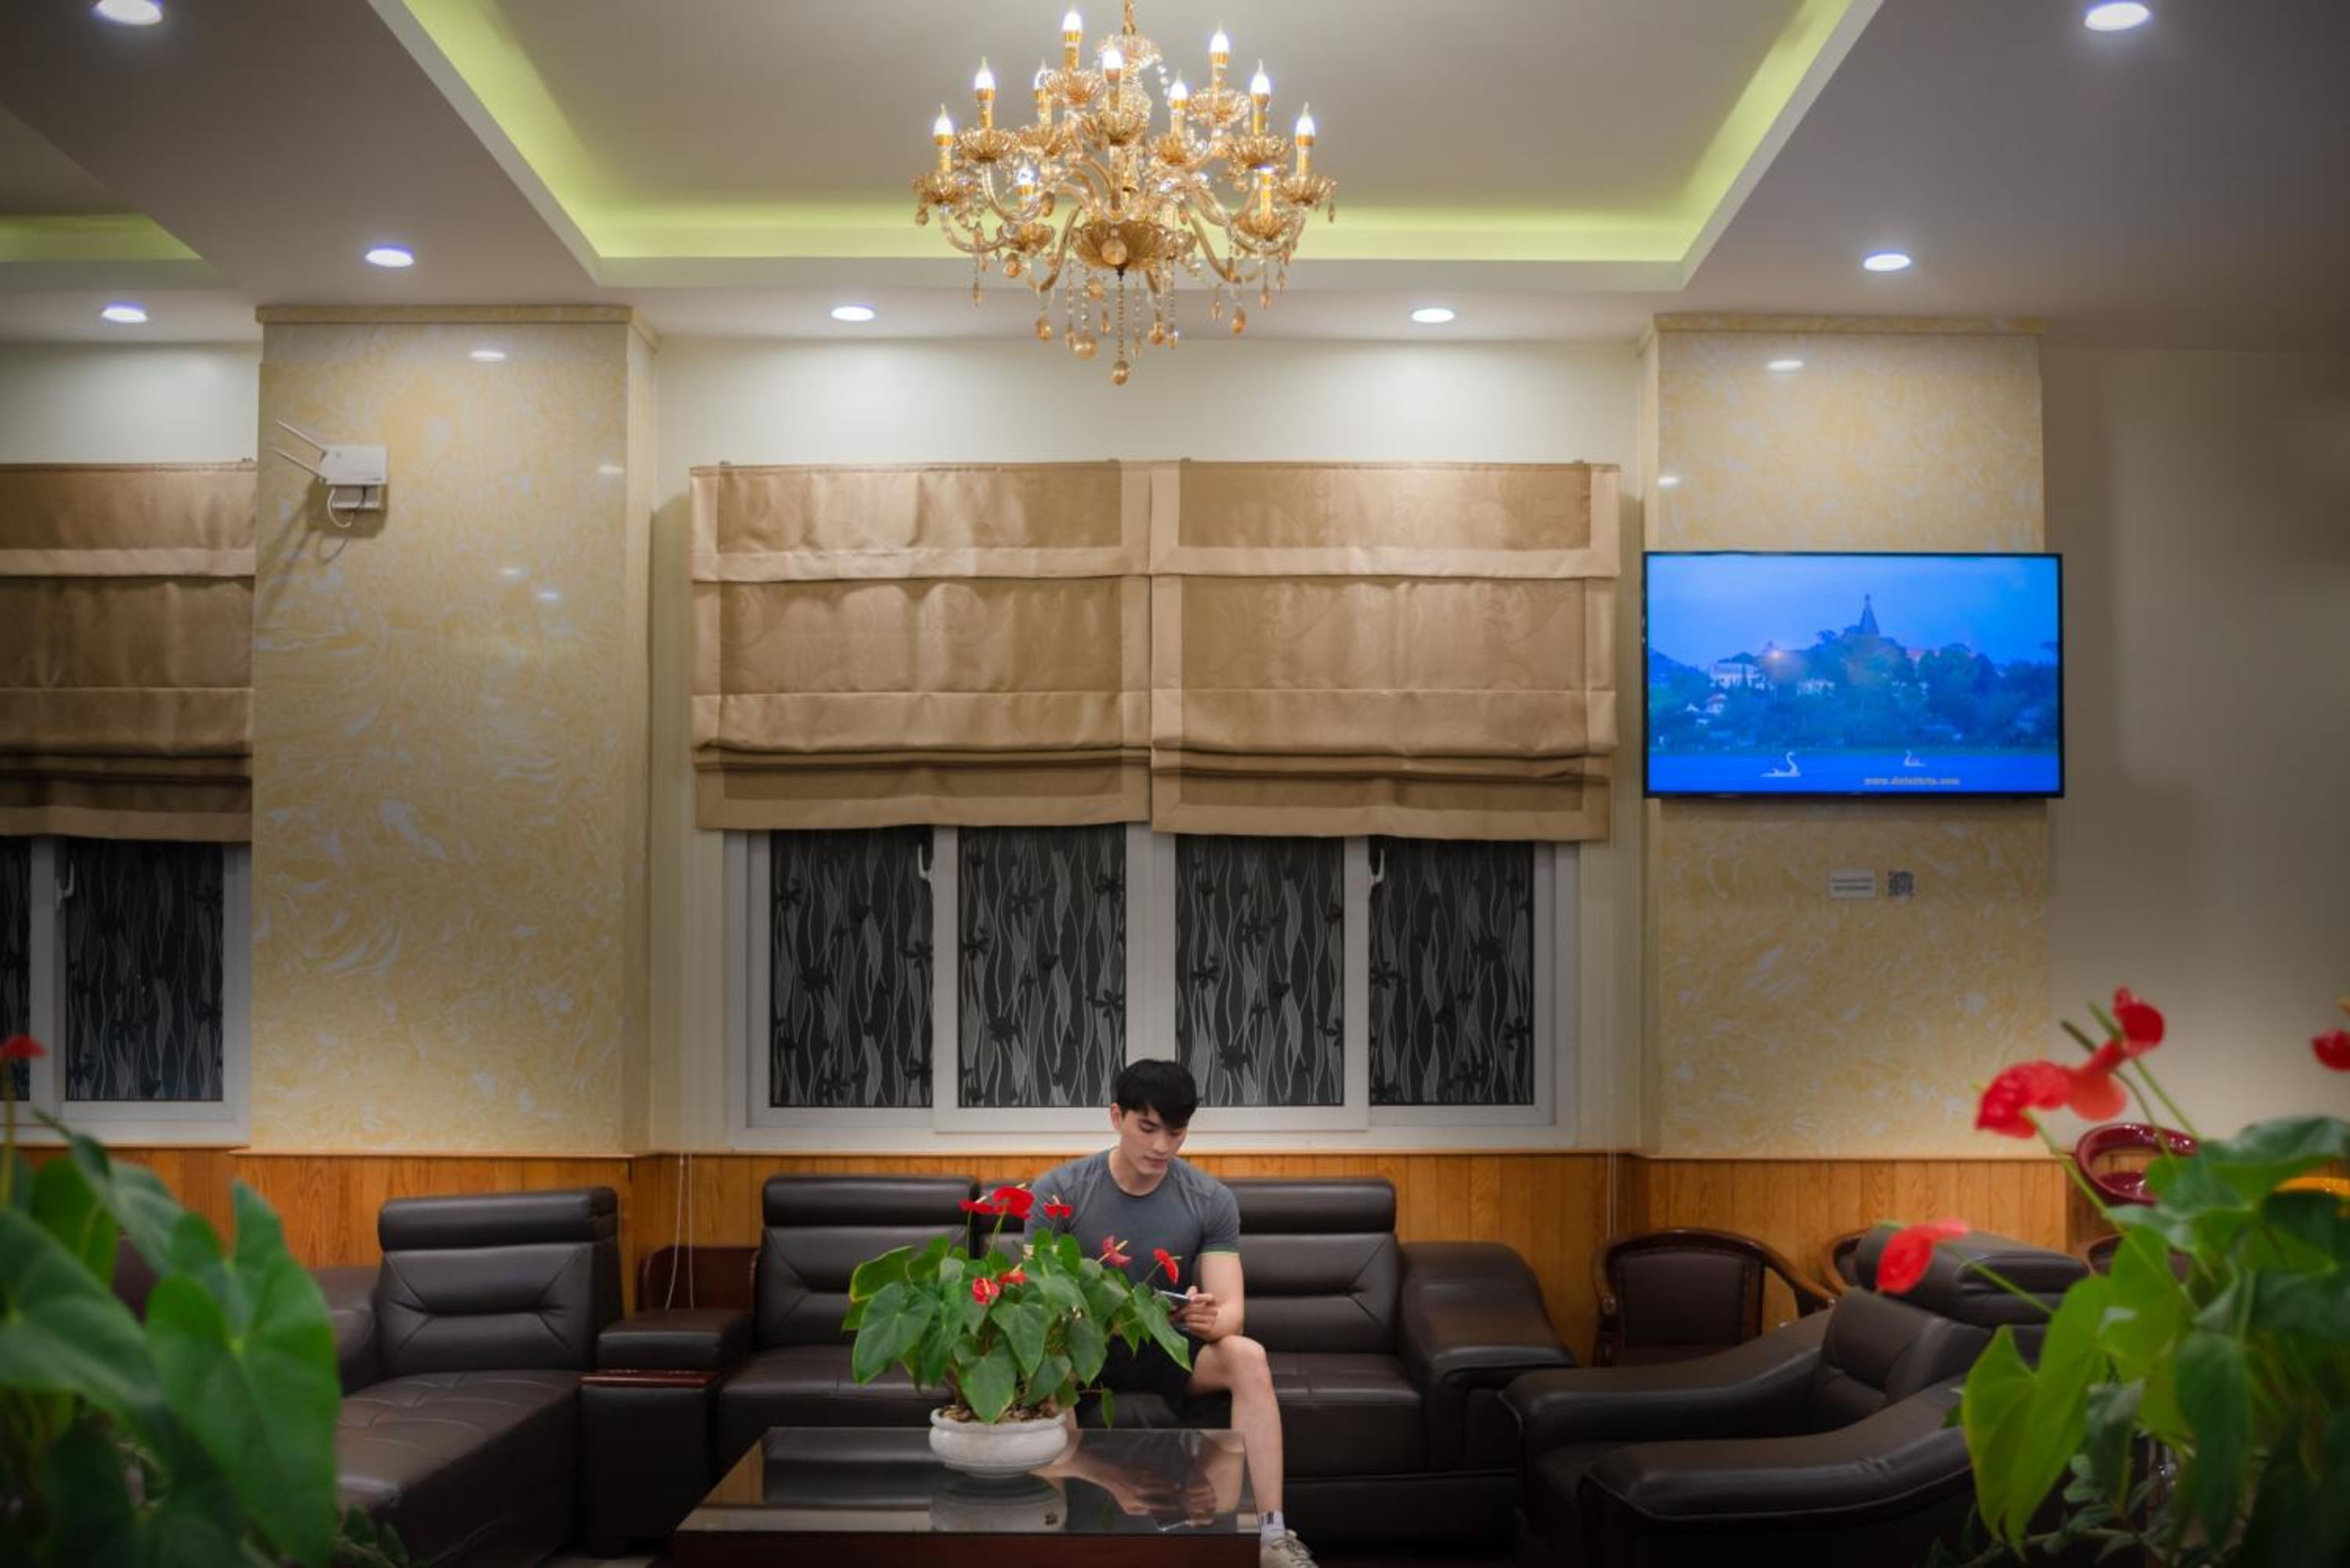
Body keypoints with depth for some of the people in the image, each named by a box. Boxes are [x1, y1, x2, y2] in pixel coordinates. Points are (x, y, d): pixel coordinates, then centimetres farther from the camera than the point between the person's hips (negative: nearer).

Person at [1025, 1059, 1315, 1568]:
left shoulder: (1211, 1201, -7)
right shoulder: (1059, 1191, -11)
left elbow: (1231, 1308, -12)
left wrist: (1210, 1319, -38)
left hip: (1168, 1349, 1)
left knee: (1249, 1357, -29)